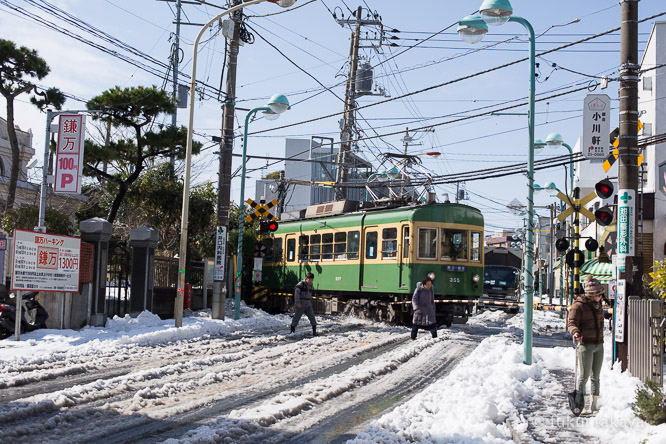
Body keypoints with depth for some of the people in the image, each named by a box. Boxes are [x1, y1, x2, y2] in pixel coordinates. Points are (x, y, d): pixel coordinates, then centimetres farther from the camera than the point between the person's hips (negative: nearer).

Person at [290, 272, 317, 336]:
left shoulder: (310, 286, 16)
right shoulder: (300, 284, -7)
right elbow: (296, 293, -17)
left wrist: (310, 304, 25)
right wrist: (297, 303, -24)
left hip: (308, 306, 6)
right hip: (300, 306, -6)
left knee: (312, 317, -6)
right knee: (296, 318, -1)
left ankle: (314, 332, -5)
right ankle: (292, 332, 9)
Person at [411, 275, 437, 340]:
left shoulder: (431, 290, 0)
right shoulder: (419, 289, -12)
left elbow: (432, 301, 12)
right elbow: (414, 299, -12)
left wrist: (433, 311, 15)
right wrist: (416, 308, -26)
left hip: (429, 311, 2)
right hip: (419, 310, -2)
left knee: (433, 324, -8)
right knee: (416, 325, 6)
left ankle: (435, 338, -4)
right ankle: (413, 338, 18)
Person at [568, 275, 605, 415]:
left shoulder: (598, 304, 13)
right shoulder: (578, 305, -10)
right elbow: (572, 323, -16)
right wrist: (575, 332, -36)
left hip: (599, 345, 7)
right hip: (585, 345, -7)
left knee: (595, 377, 9)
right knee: (584, 376, -6)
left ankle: (593, 406, 16)